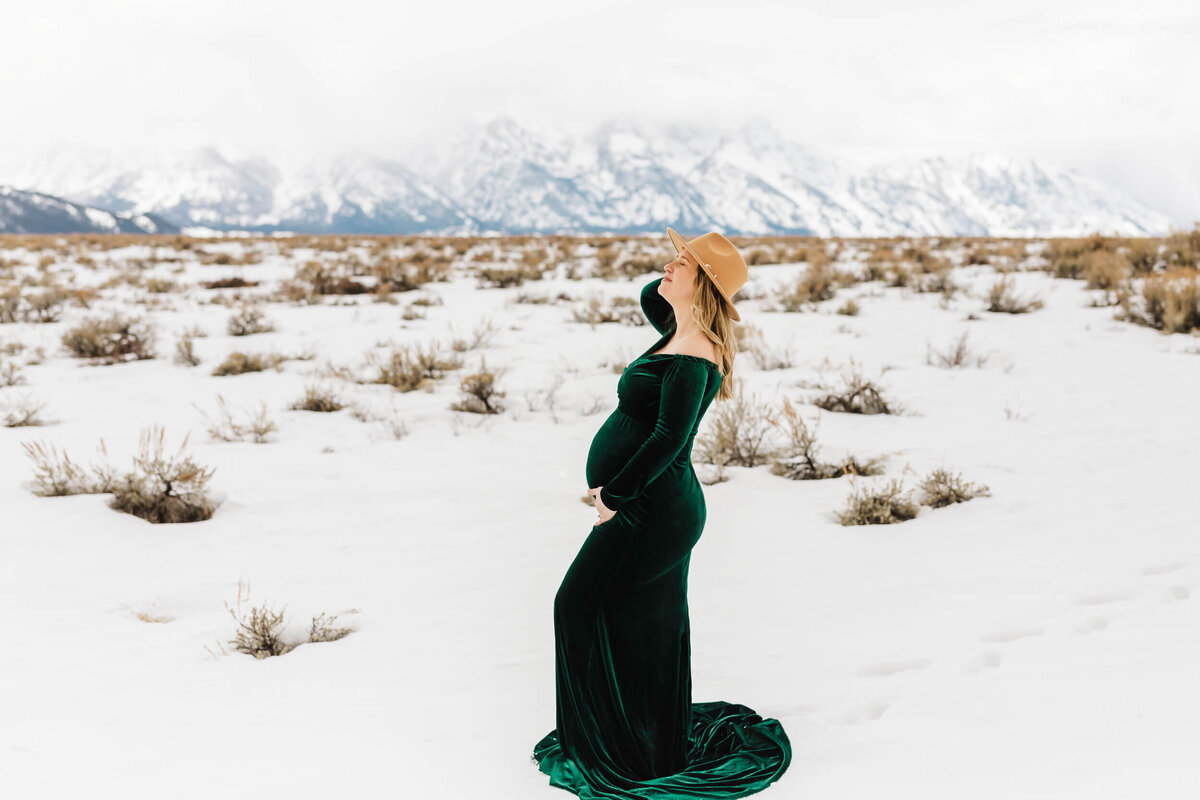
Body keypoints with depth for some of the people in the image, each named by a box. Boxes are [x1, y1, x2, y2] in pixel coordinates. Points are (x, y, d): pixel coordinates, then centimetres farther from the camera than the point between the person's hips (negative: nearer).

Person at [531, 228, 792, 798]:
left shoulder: (692, 359, -21)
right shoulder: (683, 332, 7)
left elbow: (669, 438, -28)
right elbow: (648, 298, 27)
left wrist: (614, 494, -20)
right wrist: (682, 275, 8)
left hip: (649, 511, -10)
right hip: (664, 506, 10)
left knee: (581, 608, -3)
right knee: (652, 628, 16)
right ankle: (663, 749, 29)